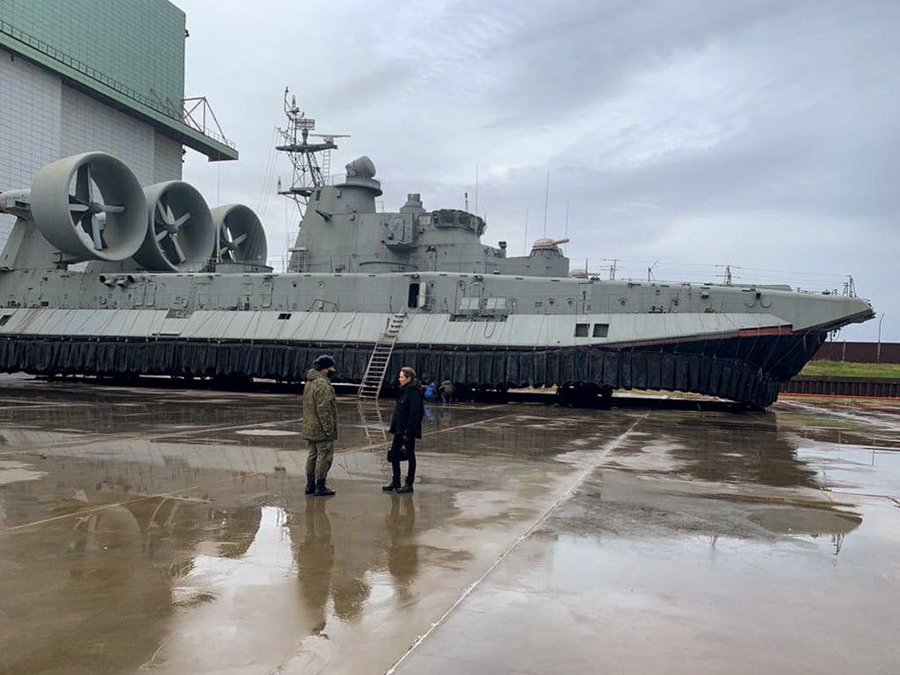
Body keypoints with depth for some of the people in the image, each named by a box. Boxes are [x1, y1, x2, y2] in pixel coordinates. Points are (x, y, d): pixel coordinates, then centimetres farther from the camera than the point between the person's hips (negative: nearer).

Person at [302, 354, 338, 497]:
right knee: (324, 456, -3)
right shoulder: (323, 385, -19)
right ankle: (320, 487, 1)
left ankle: (310, 485, 22)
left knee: (313, 455, 15)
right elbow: (324, 409, -23)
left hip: (310, 428, 10)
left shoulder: (310, 382, 13)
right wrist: (329, 429, -20)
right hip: (322, 430, -10)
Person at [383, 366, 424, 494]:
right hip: (400, 429, 9)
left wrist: (408, 432, -23)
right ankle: (395, 482, 23)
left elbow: (414, 414, -21)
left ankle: (409, 484, 12)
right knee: (393, 453, 12)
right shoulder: (404, 390, 12)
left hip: (408, 430, -9)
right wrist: (396, 427, 17)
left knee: (410, 456, 2)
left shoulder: (413, 392, -17)